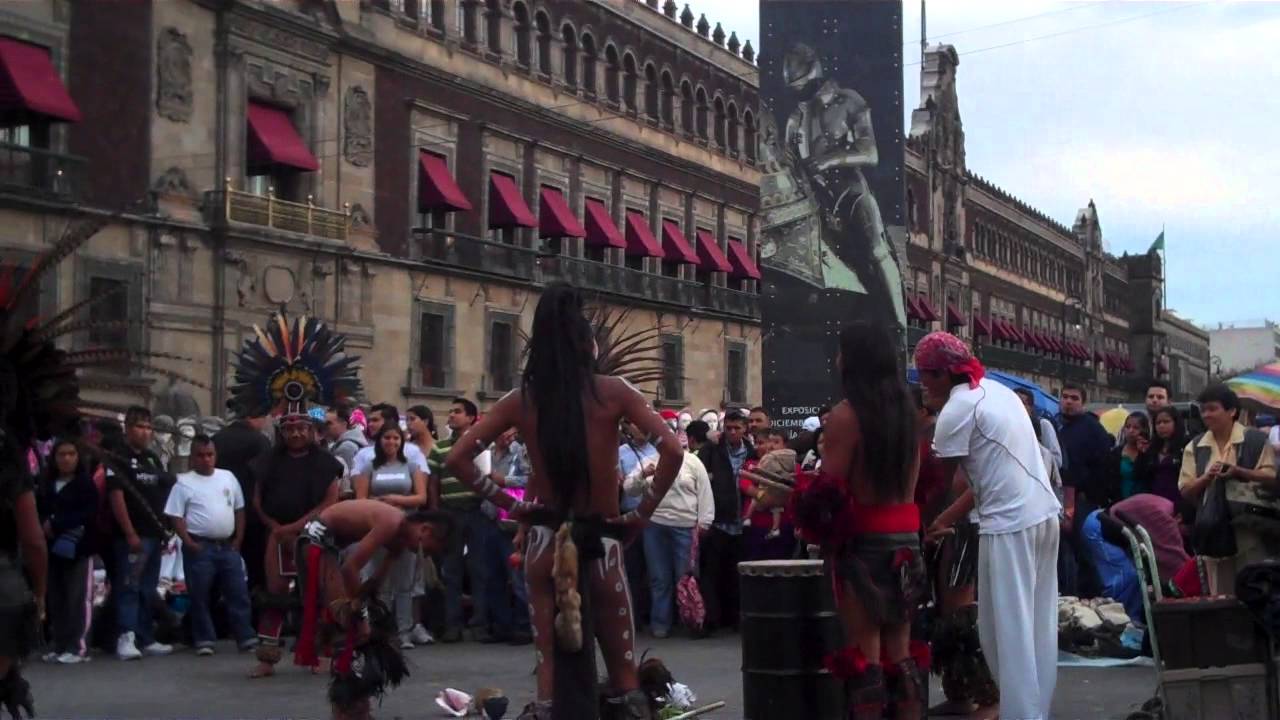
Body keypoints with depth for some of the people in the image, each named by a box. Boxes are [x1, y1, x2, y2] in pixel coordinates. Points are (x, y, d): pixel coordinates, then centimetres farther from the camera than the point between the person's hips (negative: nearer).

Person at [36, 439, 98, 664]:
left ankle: (78, 647, -7)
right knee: (55, 599, 6)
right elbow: (37, 512, 12)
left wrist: (57, 525, -15)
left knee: (77, 598, -7)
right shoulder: (46, 485, 13)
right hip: (52, 548, 5)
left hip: (78, 548, -5)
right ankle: (60, 646, 12)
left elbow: (89, 514, -12)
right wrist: (44, 526, -10)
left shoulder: (86, 484, -2)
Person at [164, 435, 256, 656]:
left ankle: (245, 637, 7)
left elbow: (239, 510, 15)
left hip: (228, 547, 4)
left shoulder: (228, 478, 10)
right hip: (199, 548, -4)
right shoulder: (184, 483, -3)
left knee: (238, 594, 3)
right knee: (200, 596, 1)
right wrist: (189, 543, -14)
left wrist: (238, 540, 6)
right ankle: (204, 640, 9)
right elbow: (176, 517, -6)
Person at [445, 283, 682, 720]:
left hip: (546, 542, 2)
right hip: (602, 541, -2)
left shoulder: (522, 400, 2)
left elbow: (458, 458, 2)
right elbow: (672, 451, -11)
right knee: (624, 677, 6)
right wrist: (642, 514, -3)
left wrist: (508, 503, 5)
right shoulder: (613, 393, -3)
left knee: (551, 667, 6)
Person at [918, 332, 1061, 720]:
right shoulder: (996, 389, 16)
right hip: (1043, 514, 9)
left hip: (1009, 524, -9)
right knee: (1037, 624, 14)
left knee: (1006, 629, -2)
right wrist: (946, 519, 19)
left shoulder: (957, 409, -10)